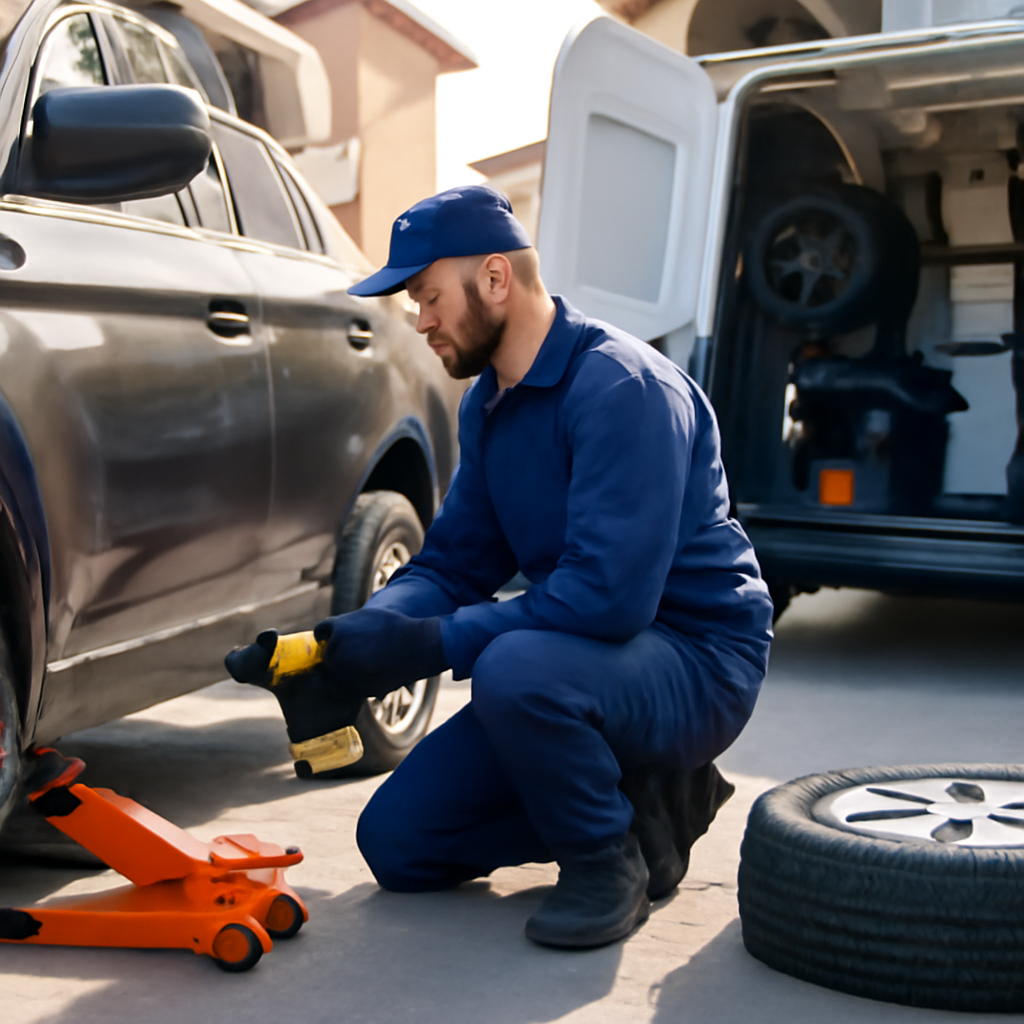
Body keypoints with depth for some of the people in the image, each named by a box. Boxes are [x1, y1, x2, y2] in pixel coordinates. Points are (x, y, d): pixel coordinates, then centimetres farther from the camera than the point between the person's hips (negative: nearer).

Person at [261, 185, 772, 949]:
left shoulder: (622, 386, -22)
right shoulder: (489, 404, 7)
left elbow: (609, 591, -31)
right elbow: (455, 561, 10)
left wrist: (435, 643, -27)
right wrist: (361, 629, -9)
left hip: (696, 660, -8)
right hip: (578, 654, 9)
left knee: (516, 670, -39)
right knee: (396, 839, 3)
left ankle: (609, 863, -11)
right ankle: (637, 802, 13)